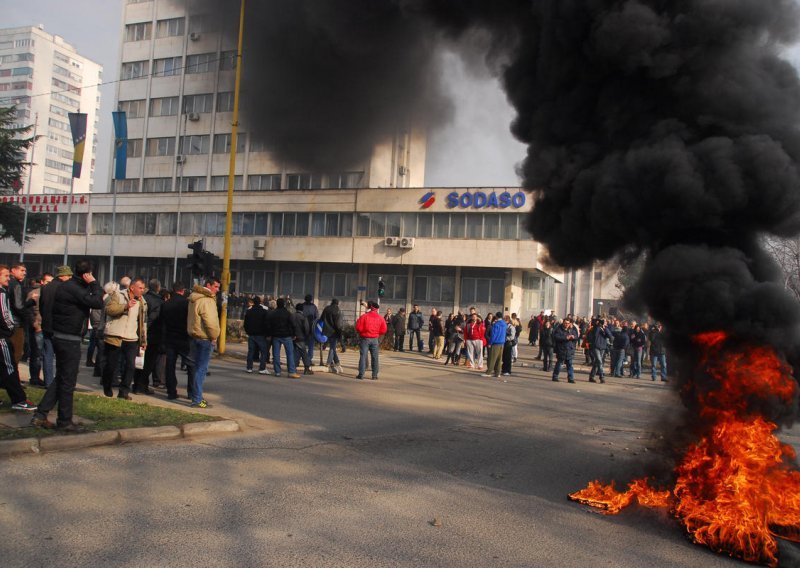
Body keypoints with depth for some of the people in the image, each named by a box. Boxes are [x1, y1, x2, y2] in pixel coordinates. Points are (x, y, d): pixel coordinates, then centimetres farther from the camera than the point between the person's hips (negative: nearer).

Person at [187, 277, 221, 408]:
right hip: (205, 339, -10)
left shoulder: (195, 298, 14)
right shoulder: (206, 300, -18)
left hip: (196, 337, 10)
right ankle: (197, 400, -3)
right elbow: (210, 322, -24)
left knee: (199, 368, 17)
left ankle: (196, 396, 24)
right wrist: (214, 336, -10)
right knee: (201, 369, -5)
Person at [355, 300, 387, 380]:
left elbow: (358, 328, -12)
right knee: (374, 357, 8)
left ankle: (361, 374, -2)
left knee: (363, 356, 1)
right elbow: (383, 330, 1)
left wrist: (362, 332, 10)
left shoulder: (364, 316, -10)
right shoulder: (380, 318, 1)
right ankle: (374, 375, 8)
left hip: (365, 338, -2)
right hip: (375, 339, 2)